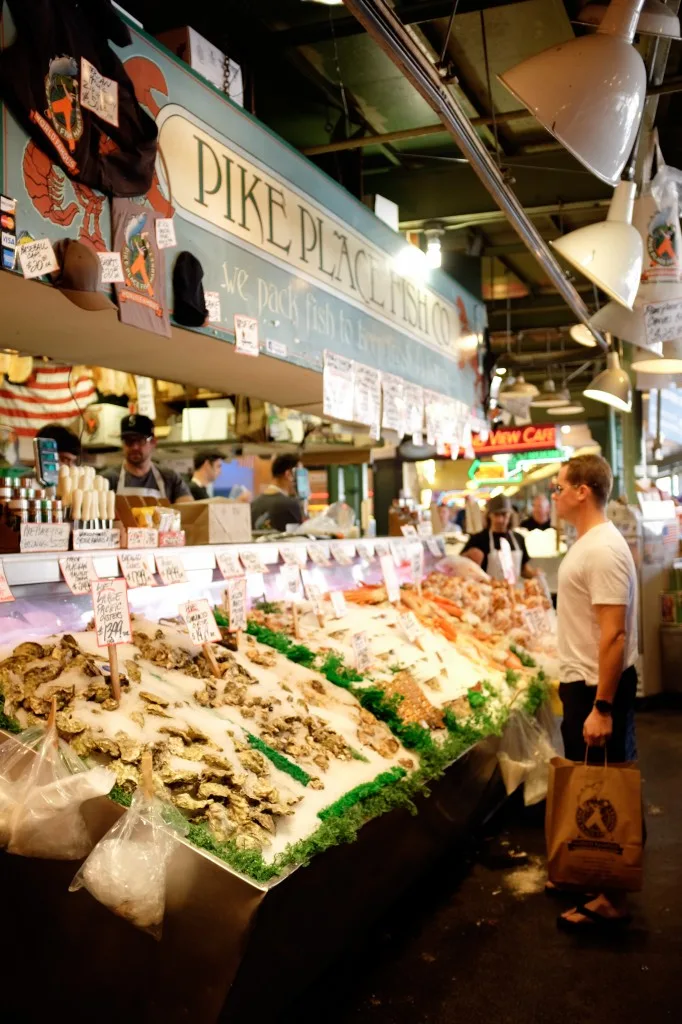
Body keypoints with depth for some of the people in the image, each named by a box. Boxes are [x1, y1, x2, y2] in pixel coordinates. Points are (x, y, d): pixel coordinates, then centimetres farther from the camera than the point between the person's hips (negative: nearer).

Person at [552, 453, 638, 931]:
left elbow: (614, 633, -26)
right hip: (581, 684, 10)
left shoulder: (604, 550, -22)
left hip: (598, 690, -10)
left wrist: (602, 707, -26)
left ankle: (612, 900, 15)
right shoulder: (587, 543, 10)